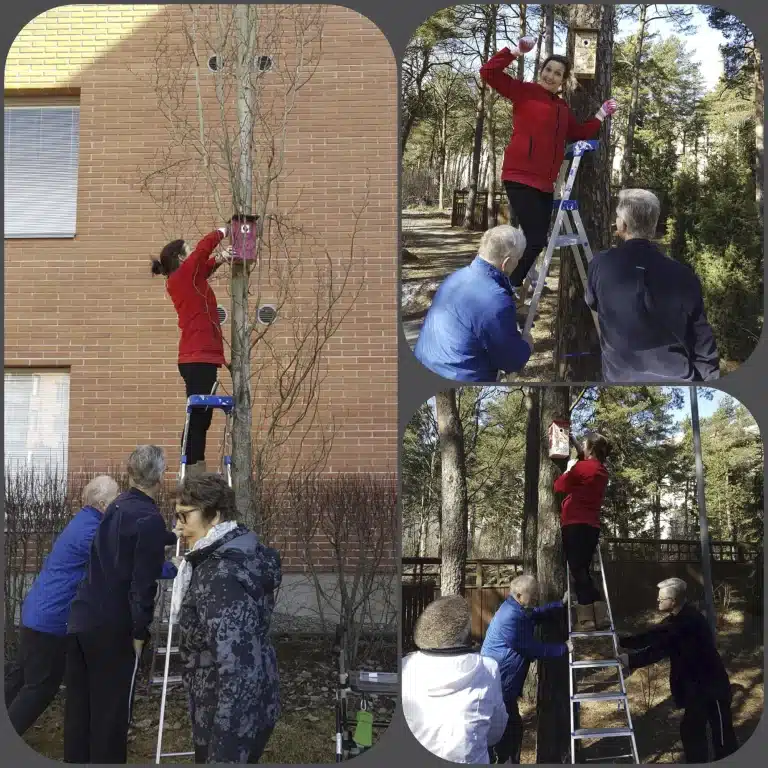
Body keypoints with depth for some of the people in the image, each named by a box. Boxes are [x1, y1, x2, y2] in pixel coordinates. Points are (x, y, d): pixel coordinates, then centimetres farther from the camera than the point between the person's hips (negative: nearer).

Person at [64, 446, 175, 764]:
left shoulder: (118, 507, 11)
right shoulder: (149, 519, -15)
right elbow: (143, 583, -19)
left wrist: (175, 537, 45)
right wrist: (140, 632, -13)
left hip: (81, 618, 8)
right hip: (112, 628, -8)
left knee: (79, 707, 14)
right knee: (110, 711, 2)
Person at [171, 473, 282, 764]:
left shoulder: (219, 575, -24)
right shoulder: (243, 551, 6)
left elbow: (236, 667, -29)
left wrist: (222, 750, -29)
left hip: (234, 714, -10)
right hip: (251, 706, 10)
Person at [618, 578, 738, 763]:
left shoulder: (688, 621, -25)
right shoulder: (676, 619, 7)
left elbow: (661, 648, -29)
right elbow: (651, 636, 12)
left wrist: (632, 660, -26)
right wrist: (621, 641, 7)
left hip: (712, 686, -10)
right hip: (696, 686, 10)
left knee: (722, 734, 0)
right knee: (691, 730, 14)